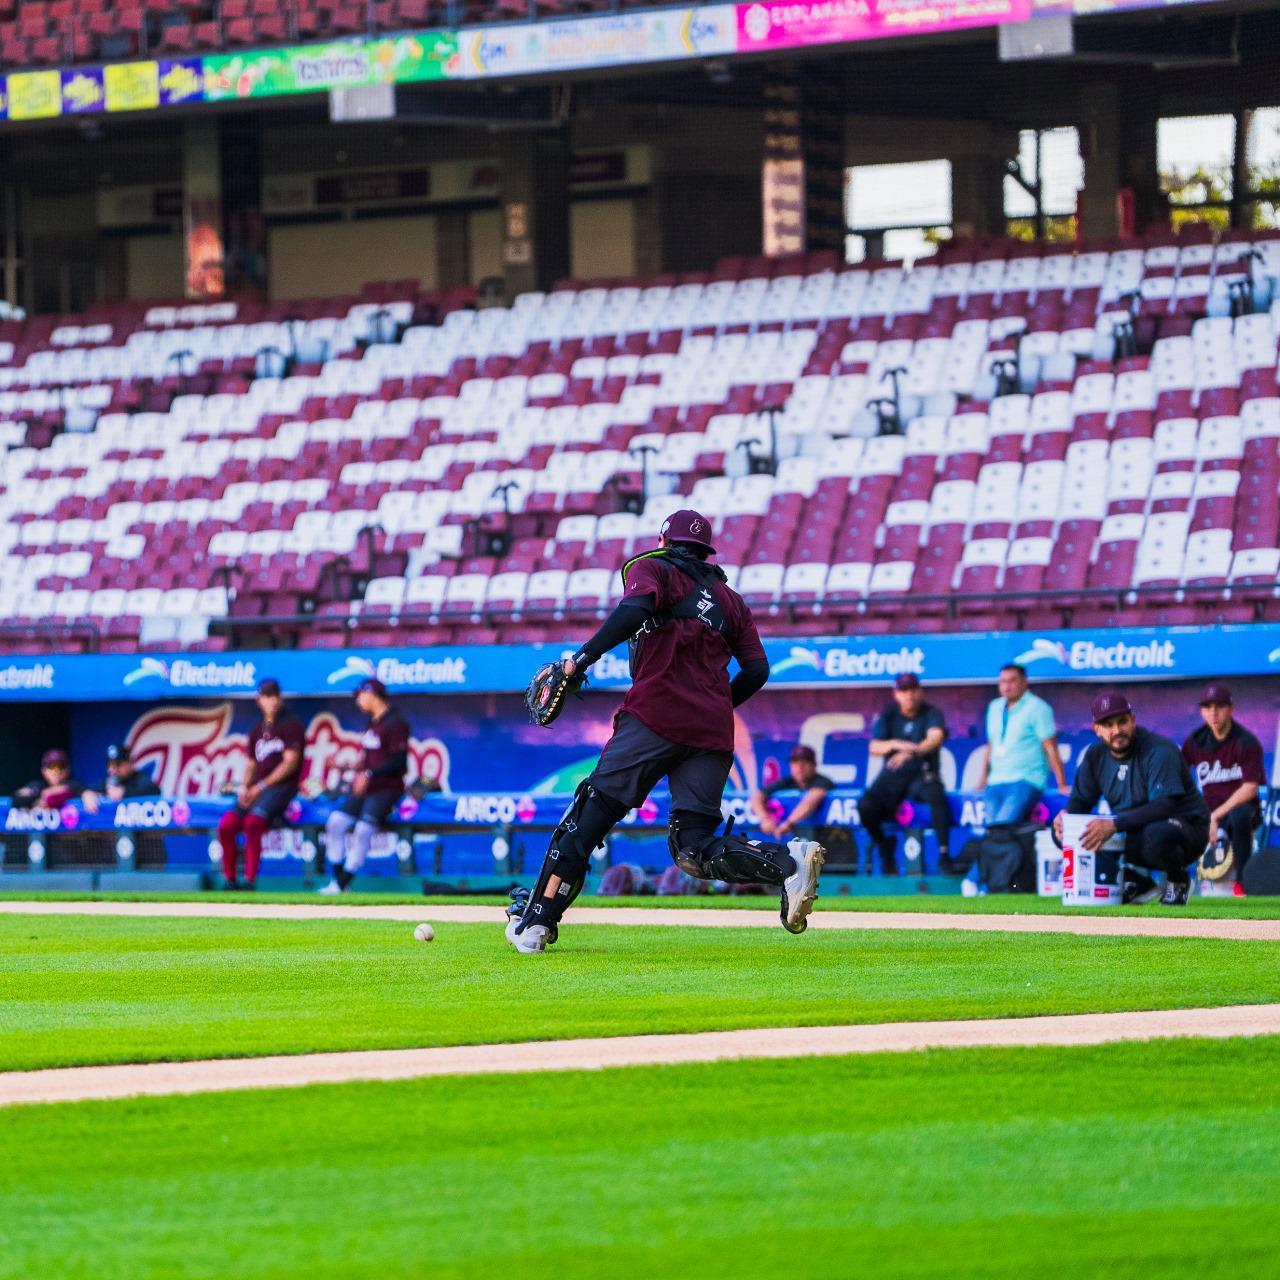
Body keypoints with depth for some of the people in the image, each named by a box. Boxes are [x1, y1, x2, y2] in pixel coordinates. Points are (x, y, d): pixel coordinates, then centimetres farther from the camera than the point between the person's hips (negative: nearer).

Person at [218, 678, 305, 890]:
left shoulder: (291, 725, 0)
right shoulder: (257, 731, 21)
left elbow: (290, 763, -8)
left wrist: (261, 786, -13)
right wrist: (244, 788, 0)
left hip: (281, 787, -6)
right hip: (255, 790, 6)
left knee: (253, 822, -31)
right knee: (226, 825, -16)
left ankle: (250, 881, -30)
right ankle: (229, 880, -7)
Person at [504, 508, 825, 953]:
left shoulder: (651, 569, 11)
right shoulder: (730, 599, 26)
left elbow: (634, 610, -12)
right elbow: (757, 670, 18)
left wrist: (583, 658, -11)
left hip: (656, 715, -5)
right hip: (713, 732, 5)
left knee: (591, 813, -2)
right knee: (694, 847, 1)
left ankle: (534, 922, -6)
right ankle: (788, 862, -23)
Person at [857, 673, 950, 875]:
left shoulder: (931, 714, 0)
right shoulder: (887, 715, 7)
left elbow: (936, 738, -21)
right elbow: (874, 747, -1)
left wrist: (912, 751, -40)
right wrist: (895, 744, -24)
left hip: (922, 773, -2)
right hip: (893, 775, 2)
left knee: (937, 796, -37)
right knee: (866, 806, -24)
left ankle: (944, 852, -33)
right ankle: (885, 848, 3)